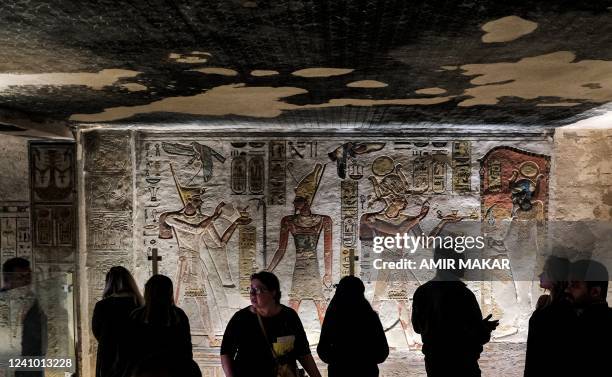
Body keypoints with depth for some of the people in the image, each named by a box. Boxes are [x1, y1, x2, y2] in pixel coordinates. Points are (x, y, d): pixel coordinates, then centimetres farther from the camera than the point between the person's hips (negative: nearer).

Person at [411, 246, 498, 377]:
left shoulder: (421, 292, -3)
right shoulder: (463, 294, -21)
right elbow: (478, 336, -17)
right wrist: (485, 328, 4)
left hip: (433, 363, 6)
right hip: (462, 366, -5)